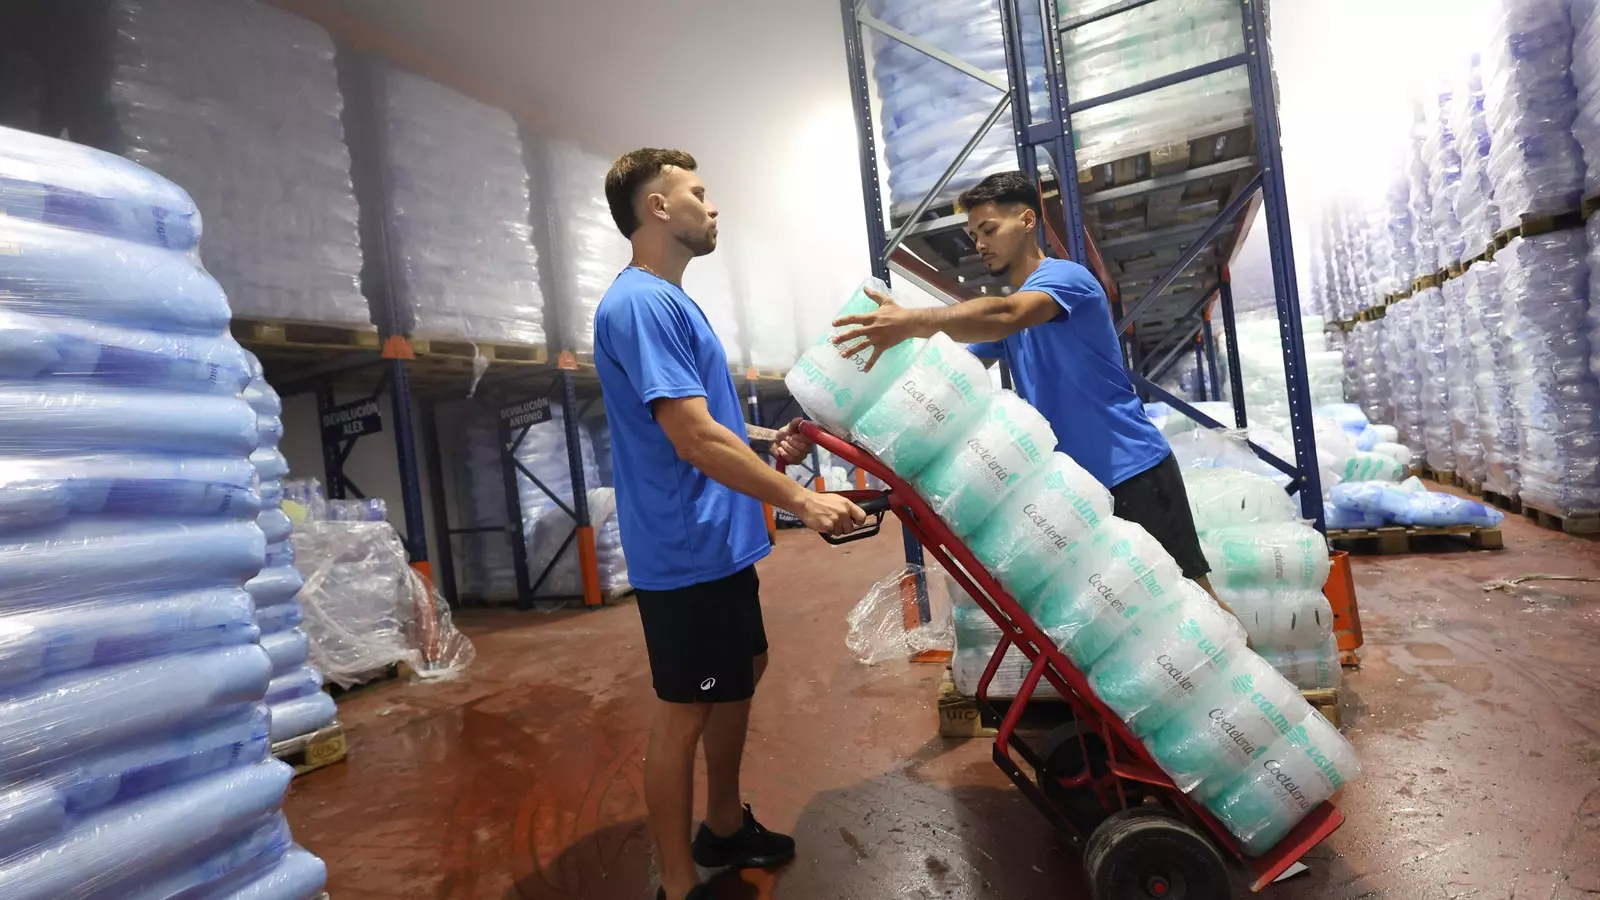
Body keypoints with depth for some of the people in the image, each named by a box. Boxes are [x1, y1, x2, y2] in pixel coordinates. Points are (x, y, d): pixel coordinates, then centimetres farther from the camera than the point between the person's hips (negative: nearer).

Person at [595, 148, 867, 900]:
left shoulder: (669, 301, 15)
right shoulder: (640, 303, -18)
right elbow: (694, 440, -25)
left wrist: (769, 445, 8)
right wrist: (800, 501, -21)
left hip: (719, 542, 10)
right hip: (686, 552, -10)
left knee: (742, 674, 21)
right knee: (684, 711, 2)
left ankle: (724, 827, 40)